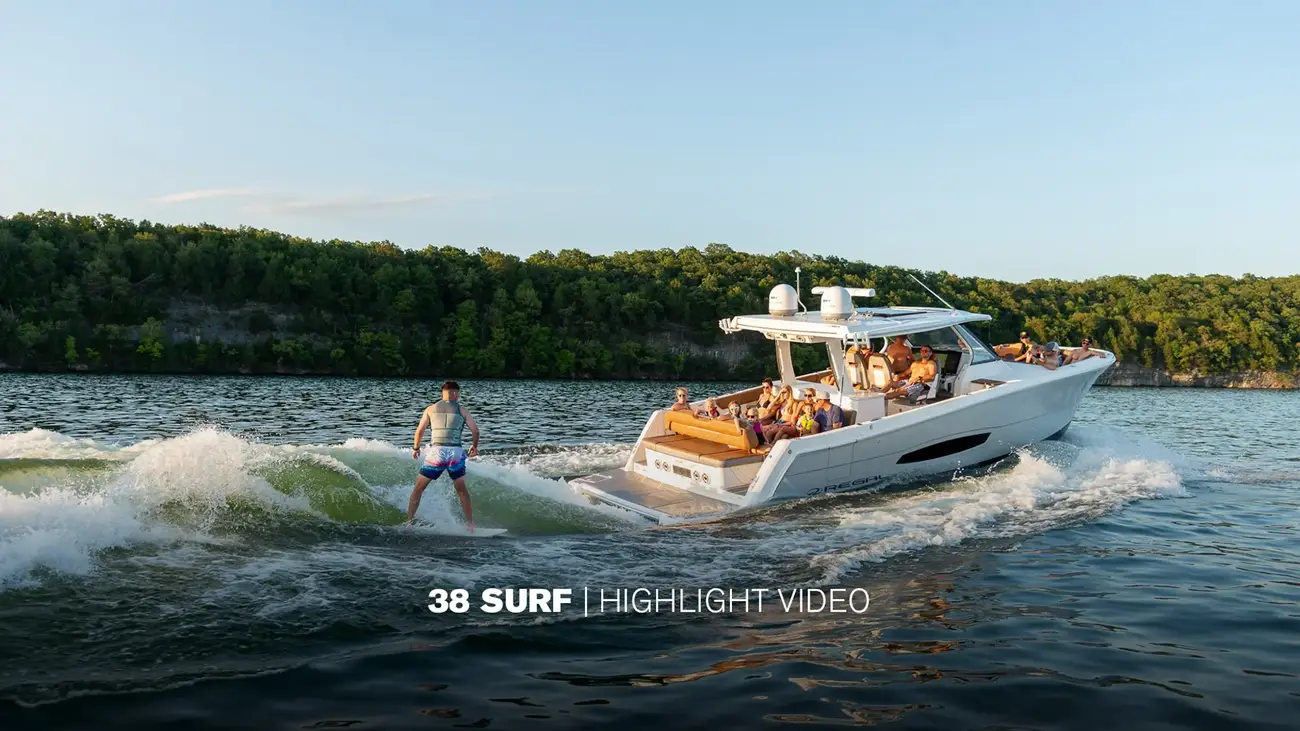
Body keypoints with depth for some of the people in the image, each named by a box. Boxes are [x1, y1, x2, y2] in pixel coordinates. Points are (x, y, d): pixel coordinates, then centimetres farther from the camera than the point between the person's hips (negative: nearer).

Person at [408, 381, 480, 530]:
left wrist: (415, 448, 21)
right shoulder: (461, 410, 10)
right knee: (461, 489, 18)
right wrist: (474, 446, 23)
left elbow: (419, 431, 6)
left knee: (418, 488, 13)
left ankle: (408, 522, 9)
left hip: (436, 452, 0)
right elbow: (475, 429, 6)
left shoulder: (431, 409, 11)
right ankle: (470, 524, 15)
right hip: (456, 452, 1)